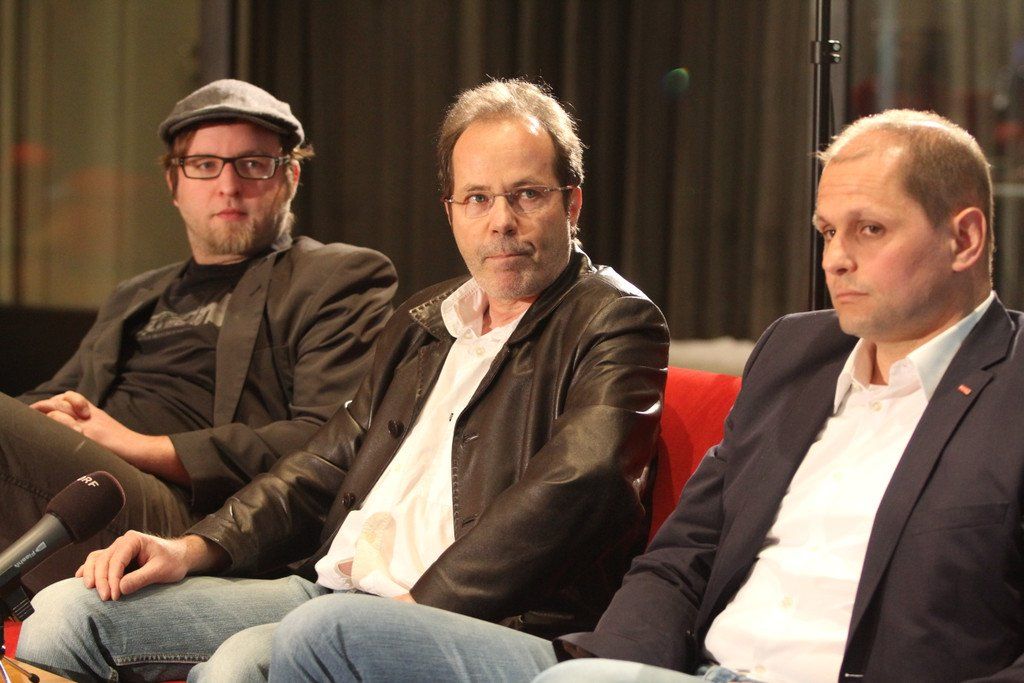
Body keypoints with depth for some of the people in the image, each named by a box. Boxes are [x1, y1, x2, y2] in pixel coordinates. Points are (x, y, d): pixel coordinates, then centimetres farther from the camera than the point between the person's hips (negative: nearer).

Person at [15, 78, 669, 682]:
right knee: (68, 611, -6)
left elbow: (574, 482, -17)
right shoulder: (420, 323, 23)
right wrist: (195, 547, 6)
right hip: (327, 586, 8)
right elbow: (327, 466, 24)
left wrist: (420, 608, -23)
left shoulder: (615, 322, -1)